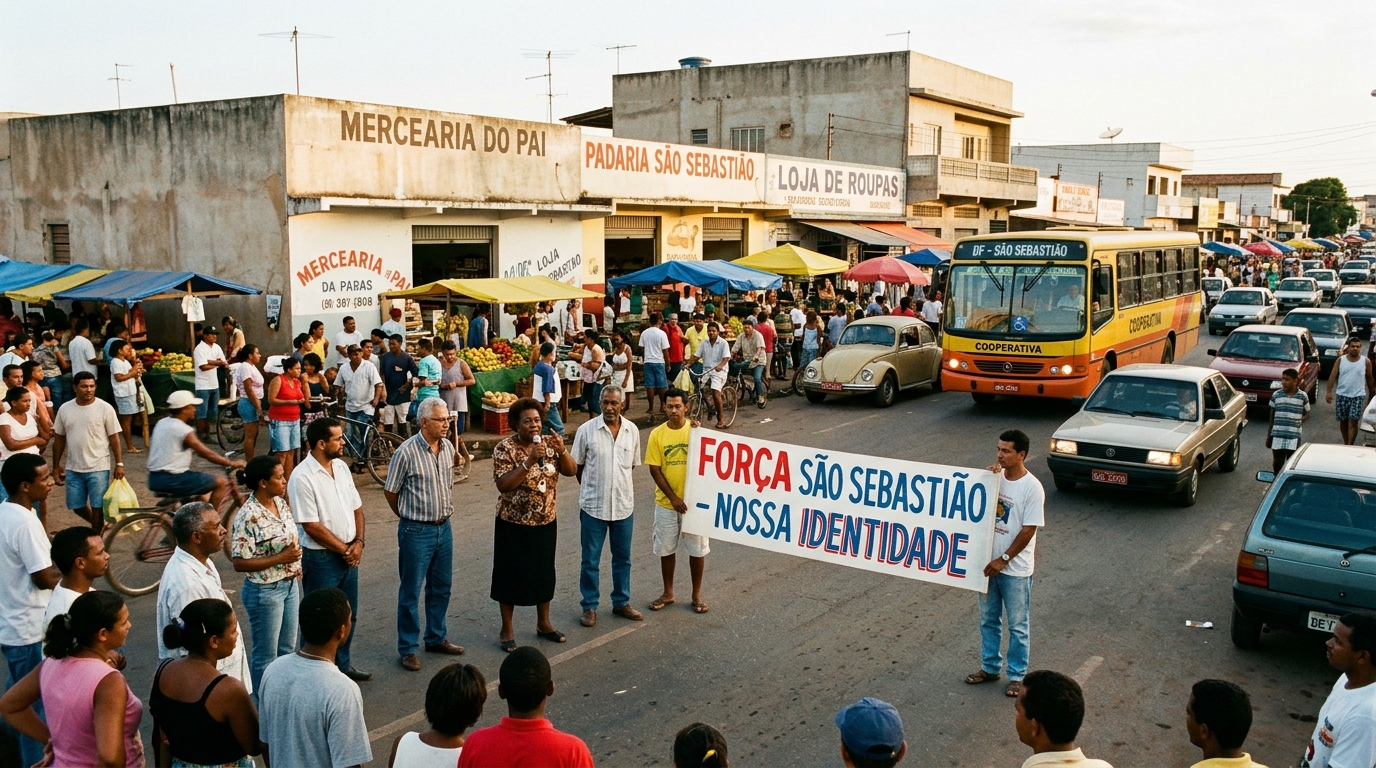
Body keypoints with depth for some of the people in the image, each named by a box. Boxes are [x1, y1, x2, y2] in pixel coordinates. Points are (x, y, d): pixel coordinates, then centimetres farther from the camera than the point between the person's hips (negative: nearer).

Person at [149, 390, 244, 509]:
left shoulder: (161, 423, 10)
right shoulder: (183, 430, -15)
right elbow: (208, 454, -13)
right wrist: (233, 464, -3)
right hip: (172, 481, -9)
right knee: (221, 482, -3)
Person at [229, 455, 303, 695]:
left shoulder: (281, 503, 0)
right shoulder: (248, 516, -23)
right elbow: (239, 563, -23)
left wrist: (296, 566, 8)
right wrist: (281, 558, -24)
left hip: (290, 585, 8)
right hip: (265, 591, -8)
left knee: (287, 648, 21)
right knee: (265, 656, 9)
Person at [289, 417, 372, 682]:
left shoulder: (341, 467, 3)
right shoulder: (302, 478, -20)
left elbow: (356, 508, 9)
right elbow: (312, 526, -20)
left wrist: (358, 543, -5)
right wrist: (344, 549, -14)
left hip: (349, 555, 7)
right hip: (321, 558, -7)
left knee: (347, 614, 19)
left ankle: (342, 665, 35)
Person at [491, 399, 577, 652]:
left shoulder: (549, 443, -1)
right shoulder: (505, 448, -15)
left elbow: (571, 471, -3)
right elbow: (503, 485, -24)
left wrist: (562, 451, -21)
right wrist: (529, 461, -32)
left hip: (545, 522, 5)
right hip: (513, 525, -5)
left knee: (544, 573, 16)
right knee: (511, 575, 6)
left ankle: (543, 623, 33)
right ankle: (507, 629, 21)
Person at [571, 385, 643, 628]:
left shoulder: (632, 431, -1)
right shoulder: (586, 430, -9)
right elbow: (577, 466, 1)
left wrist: (620, 486, 9)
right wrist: (592, 488, 6)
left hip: (624, 505, 3)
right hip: (593, 506, -3)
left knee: (622, 558, 15)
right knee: (590, 560, 7)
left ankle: (621, 603, 30)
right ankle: (590, 606, 21)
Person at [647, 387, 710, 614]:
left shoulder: (696, 430, -6)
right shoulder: (657, 434, -5)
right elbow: (654, 470, -5)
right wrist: (673, 497, -11)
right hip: (666, 502, 1)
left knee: (697, 549, 8)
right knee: (666, 549, 13)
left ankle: (697, 594, 24)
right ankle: (668, 593, 29)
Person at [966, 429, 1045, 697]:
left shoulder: (1032, 487, -16)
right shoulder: (995, 477, 1)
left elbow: (1028, 530, -16)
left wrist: (1004, 559, -16)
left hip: (1015, 568, -6)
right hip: (989, 562, 6)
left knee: (1017, 626, 8)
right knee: (988, 620, 17)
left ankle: (1017, 675, 22)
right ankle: (990, 667, 32)